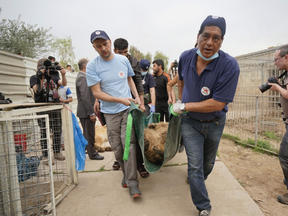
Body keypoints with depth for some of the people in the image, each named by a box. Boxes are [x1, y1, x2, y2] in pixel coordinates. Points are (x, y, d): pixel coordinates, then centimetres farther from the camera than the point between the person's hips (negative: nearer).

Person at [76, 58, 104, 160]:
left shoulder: (82, 76, 16)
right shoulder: (82, 78, -17)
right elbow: (85, 97, -24)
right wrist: (91, 113, -23)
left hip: (87, 111, 10)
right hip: (86, 112, -10)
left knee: (88, 133, 19)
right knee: (89, 134, 1)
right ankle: (92, 154, 13)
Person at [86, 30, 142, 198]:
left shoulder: (123, 60, 4)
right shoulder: (92, 66, -6)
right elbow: (97, 92, -9)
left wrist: (137, 96, 5)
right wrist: (120, 100, -16)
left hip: (128, 108, 1)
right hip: (110, 112, 0)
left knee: (128, 143, -9)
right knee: (117, 148, 8)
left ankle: (132, 182, 1)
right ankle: (126, 173, 33)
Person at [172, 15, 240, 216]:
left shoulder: (230, 65, -26)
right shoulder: (186, 57, -13)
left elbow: (218, 103, -29)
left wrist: (184, 106, -23)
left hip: (215, 123, 0)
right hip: (190, 121, 1)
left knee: (208, 162, 23)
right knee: (195, 165, 0)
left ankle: (199, 180, 56)